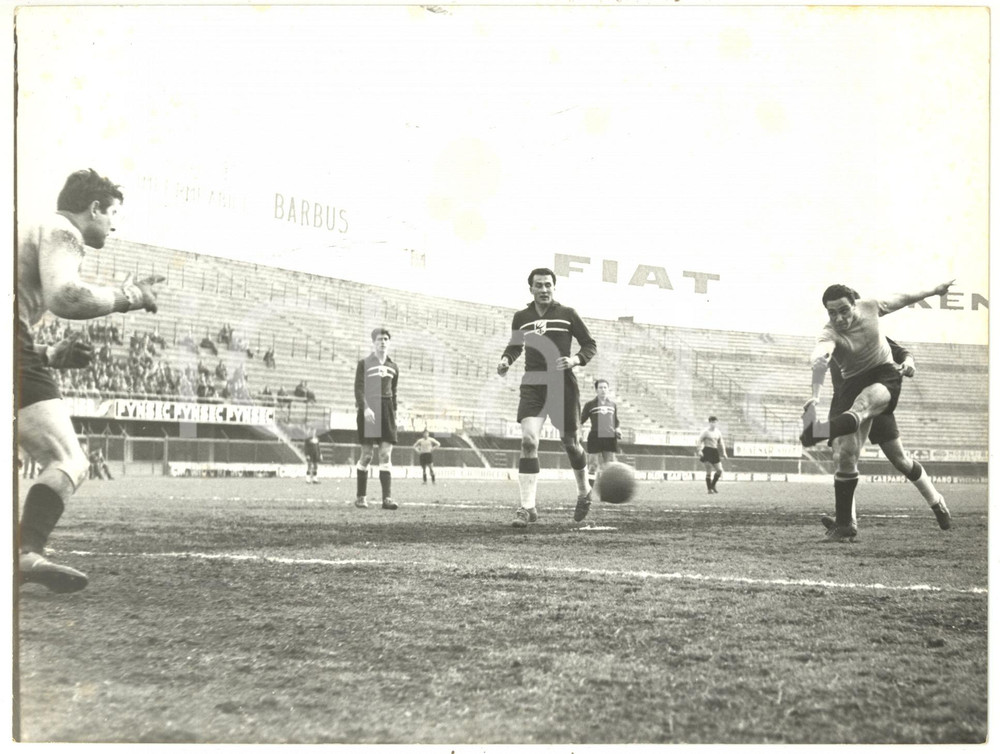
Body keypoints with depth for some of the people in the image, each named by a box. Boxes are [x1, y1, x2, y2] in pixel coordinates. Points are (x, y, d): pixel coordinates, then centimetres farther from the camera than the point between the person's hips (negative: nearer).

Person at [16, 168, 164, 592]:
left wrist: (50, 356, 26)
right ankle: (27, 553, -34)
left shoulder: (32, 230, 34)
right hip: (12, 350, -9)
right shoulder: (59, 232, 4)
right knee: (68, 463, -14)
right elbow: (64, 298, -16)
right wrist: (126, 297, -2)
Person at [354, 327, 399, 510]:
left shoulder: (393, 367, 14)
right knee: (367, 454, -1)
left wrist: (394, 413, 17)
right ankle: (361, 496, 12)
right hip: (368, 409, -3)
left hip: (386, 409, 4)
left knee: (386, 455, -5)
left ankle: (387, 498, -10)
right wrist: (365, 408, -21)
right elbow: (358, 389, -8)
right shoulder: (364, 363, 0)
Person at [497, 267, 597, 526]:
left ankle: (584, 492, 37)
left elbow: (590, 344, 7)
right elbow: (515, 346, 23)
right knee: (528, 441, -16)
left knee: (570, 442, 9)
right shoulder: (521, 317, 8)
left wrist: (575, 359, -12)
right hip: (532, 385, 1)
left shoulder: (567, 314, 1)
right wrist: (506, 360, 2)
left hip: (563, 385, -1)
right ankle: (528, 507, -14)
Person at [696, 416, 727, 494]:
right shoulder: (705, 431, -4)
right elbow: (699, 441, -8)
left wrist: (723, 453, 16)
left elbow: (721, 443, 22)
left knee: (719, 470, 0)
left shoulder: (718, 432, 14)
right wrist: (699, 451, -18)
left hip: (715, 452, 6)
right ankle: (710, 489, -1)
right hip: (707, 451, -6)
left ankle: (713, 485, 21)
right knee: (709, 471, -7)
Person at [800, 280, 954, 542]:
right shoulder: (829, 335, -21)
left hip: (885, 376, 0)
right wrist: (816, 394, -63)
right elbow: (819, 361, -43)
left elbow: (900, 299, 13)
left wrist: (933, 291, 25)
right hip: (853, 383, 0)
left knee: (863, 401, -38)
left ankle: (820, 431, -70)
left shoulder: (869, 306, -9)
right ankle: (844, 525, 2)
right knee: (845, 455, -9)